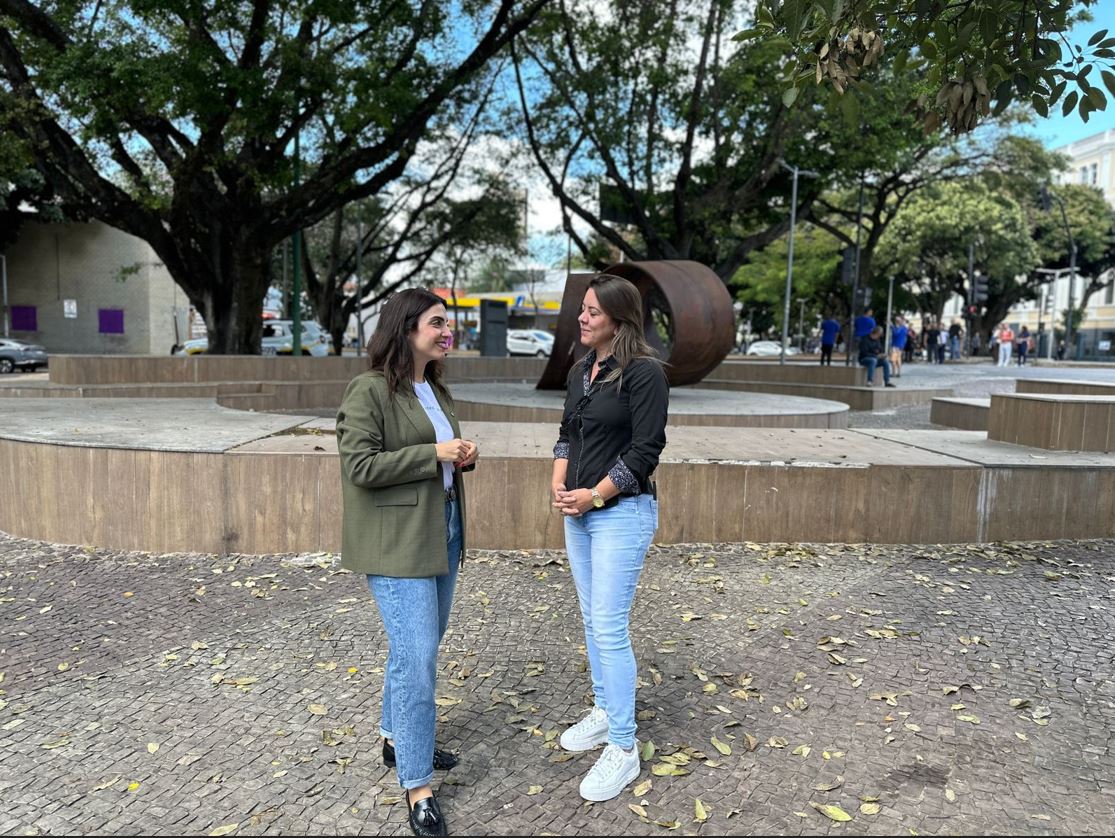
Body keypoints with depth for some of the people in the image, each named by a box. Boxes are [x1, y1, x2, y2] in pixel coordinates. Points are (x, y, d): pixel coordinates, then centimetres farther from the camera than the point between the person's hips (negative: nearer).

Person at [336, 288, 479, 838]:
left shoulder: (436, 390, 12)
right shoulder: (369, 390, -14)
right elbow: (359, 465, -19)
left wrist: (462, 458, -1)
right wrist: (433, 454, -21)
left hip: (441, 530, 9)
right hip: (396, 540, -9)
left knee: (418, 646, 19)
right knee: (416, 656, -7)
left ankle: (397, 738, 39)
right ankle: (416, 786, 6)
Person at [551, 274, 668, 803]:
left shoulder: (644, 373, -13)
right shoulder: (581, 371, 10)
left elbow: (646, 449, -16)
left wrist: (594, 495, -15)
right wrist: (559, 484, -1)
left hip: (622, 512, -8)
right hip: (579, 511, 8)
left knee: (608, 628, -6)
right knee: (592, 619, 17)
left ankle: (623, 748, 8)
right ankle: (604, 712, 34)